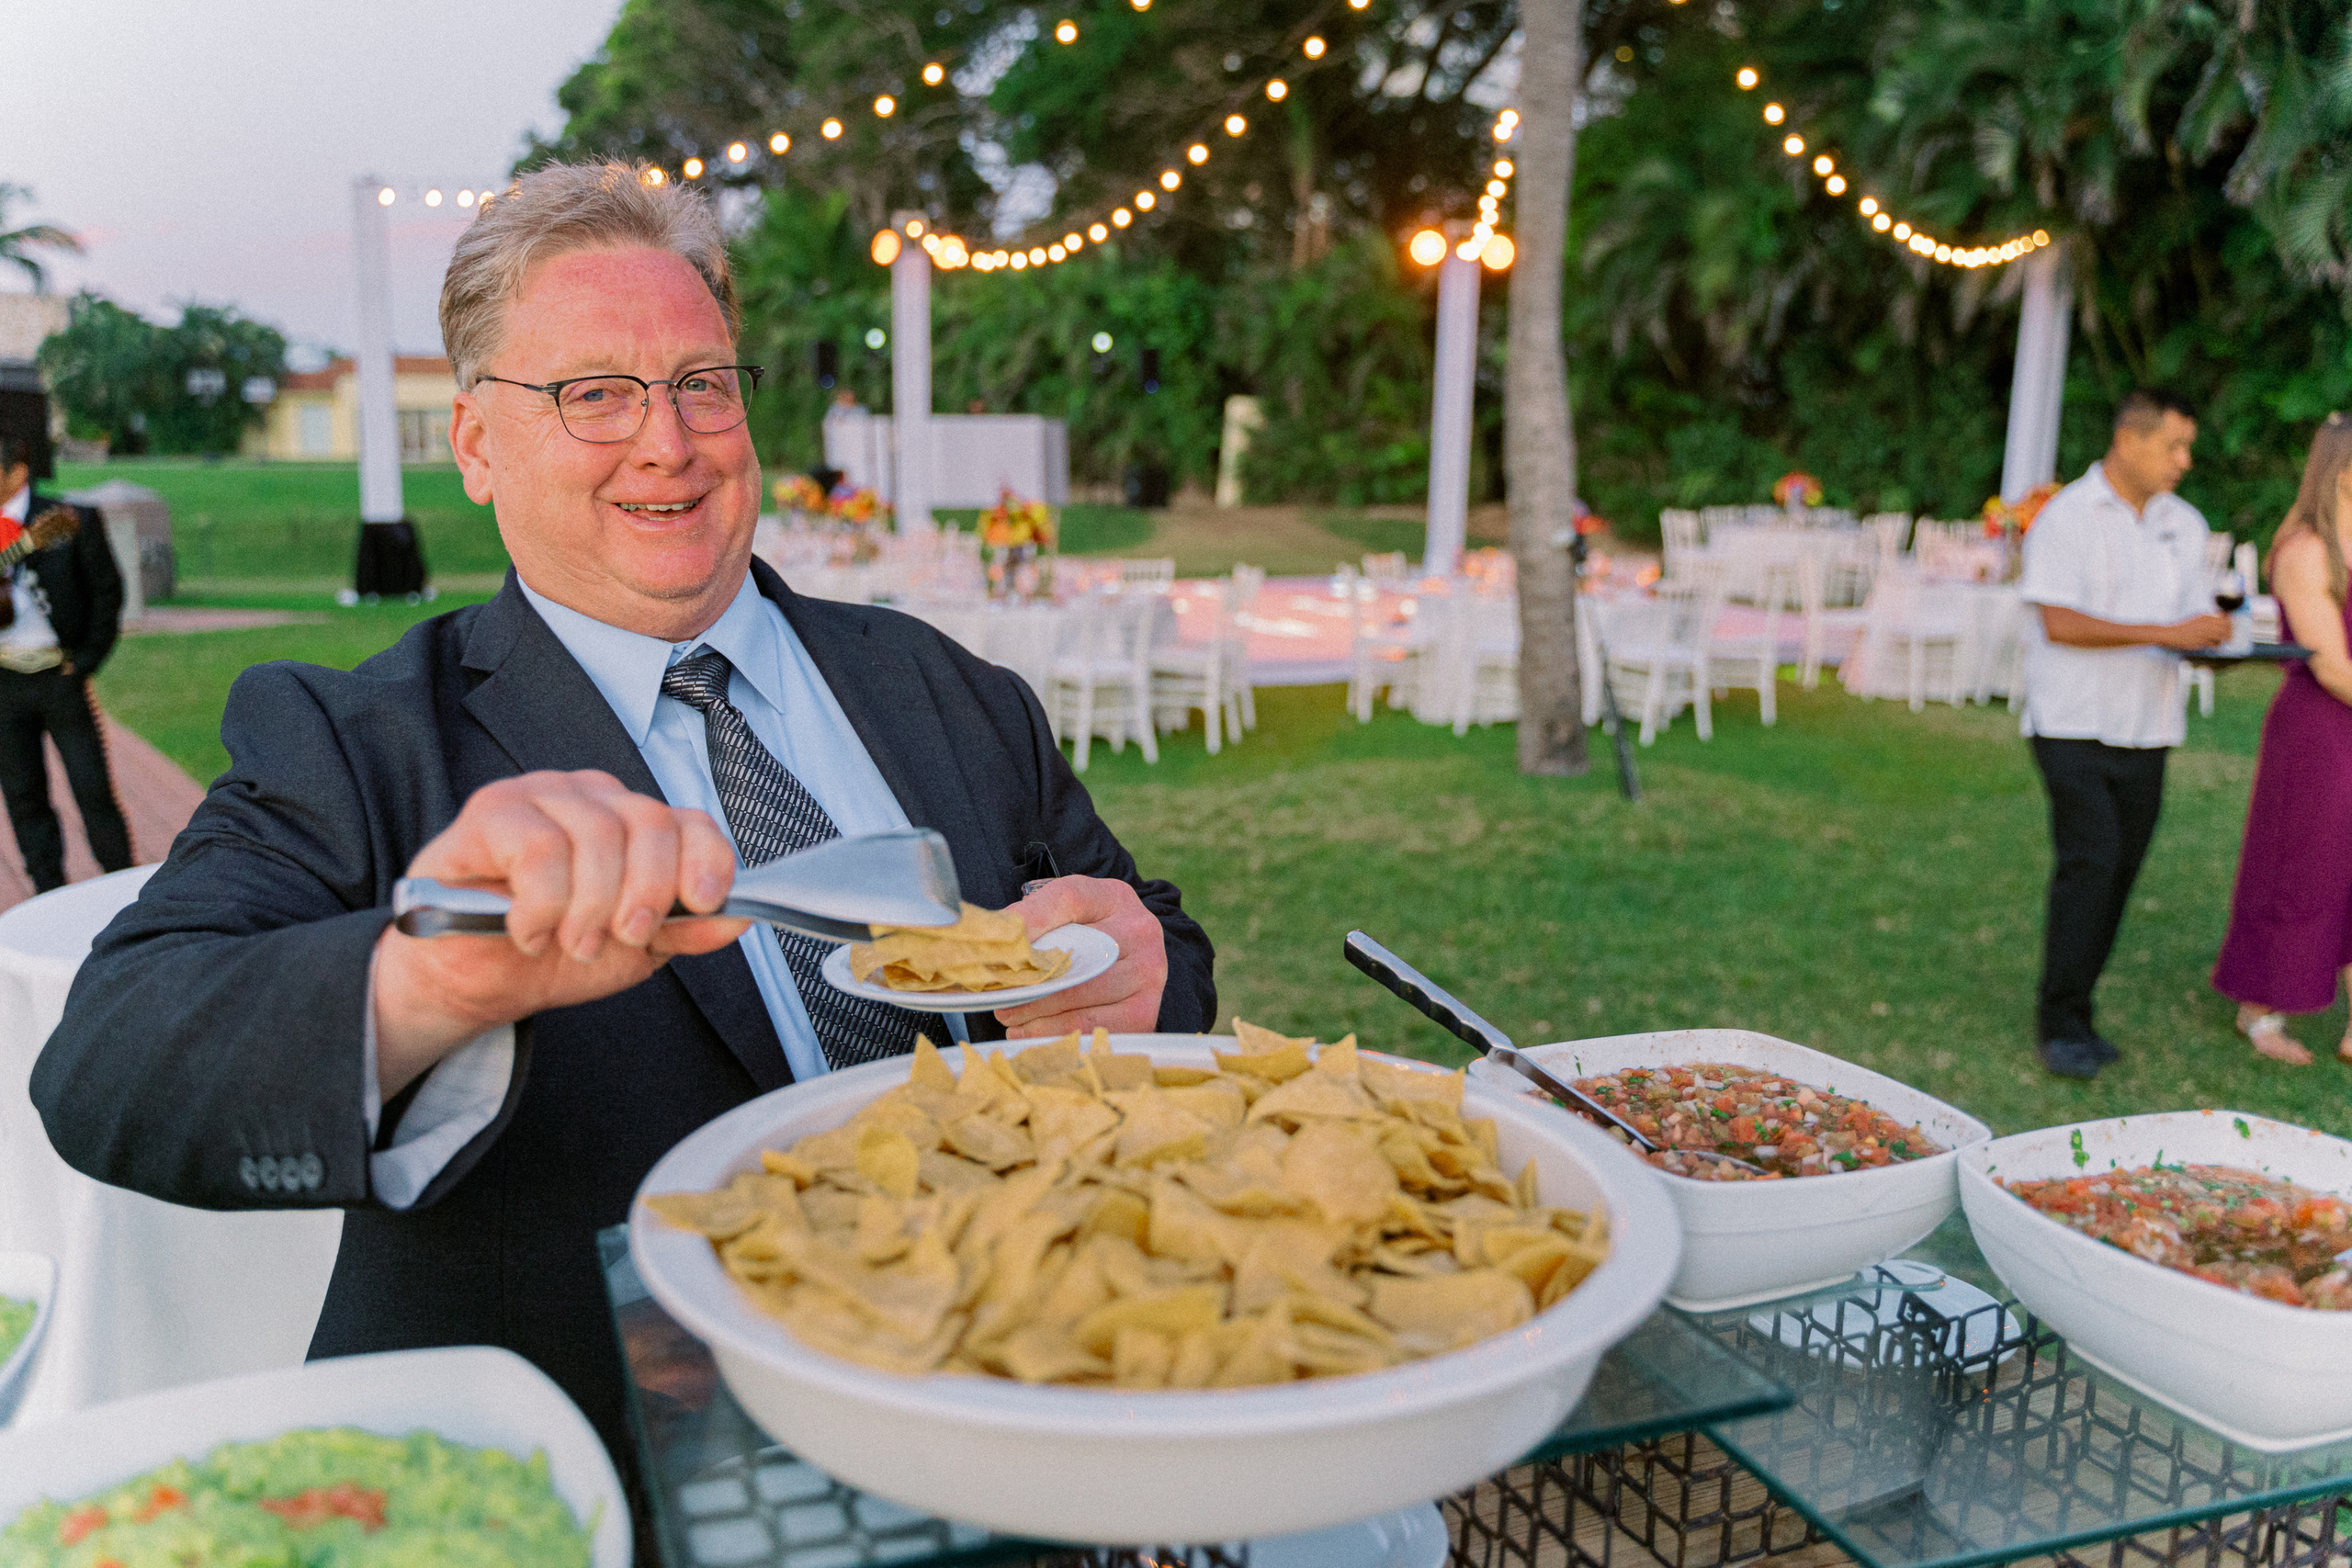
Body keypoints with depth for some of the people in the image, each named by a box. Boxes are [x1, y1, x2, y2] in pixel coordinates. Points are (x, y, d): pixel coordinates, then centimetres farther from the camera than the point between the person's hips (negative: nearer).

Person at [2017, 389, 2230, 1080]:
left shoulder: (2184, 524, 14)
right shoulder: (2068, 517, -6)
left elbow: (2196, 615, 15)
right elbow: (2059, 623, -14)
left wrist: (2212, 635, -10)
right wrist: (2166, 633, -19)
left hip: (2147, 731, 6)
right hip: (2074, 727, -6)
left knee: (2119, 872, 6)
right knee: (2088, 865, -14)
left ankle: (2073, 1012, 17)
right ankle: (2060, 1023, -5)